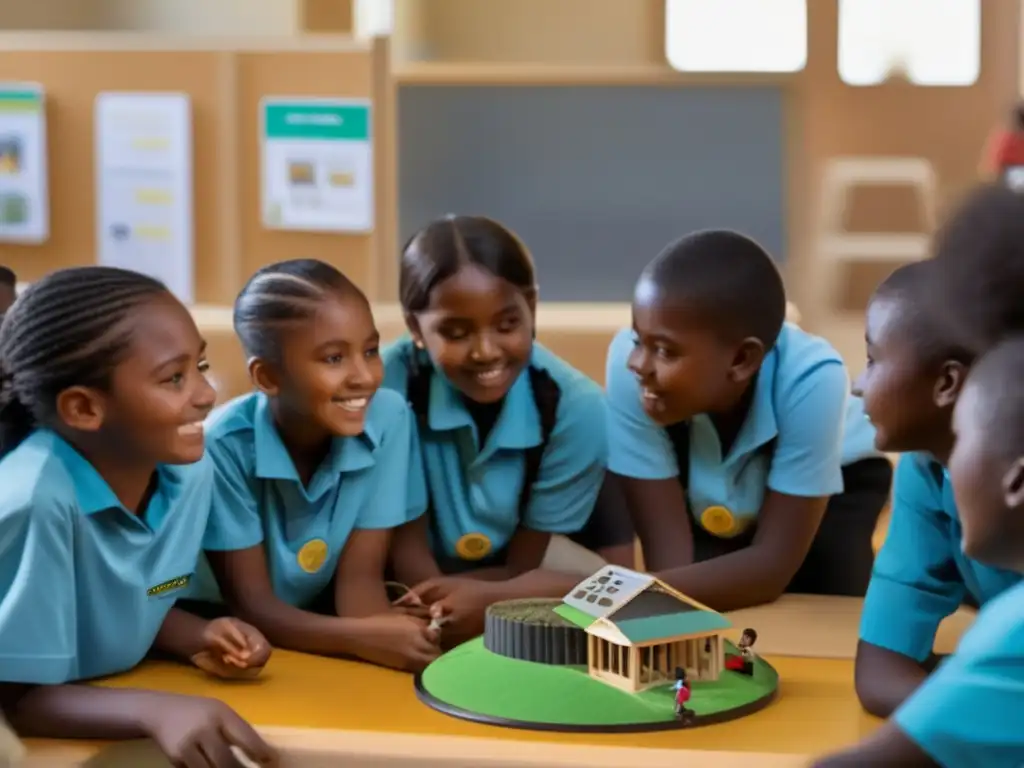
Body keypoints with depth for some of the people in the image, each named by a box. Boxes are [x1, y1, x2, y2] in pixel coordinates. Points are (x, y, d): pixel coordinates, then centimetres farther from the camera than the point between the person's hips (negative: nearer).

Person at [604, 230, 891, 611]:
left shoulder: (811, 379, -41)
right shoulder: (628, 360, -36)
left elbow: (772, 564, -38)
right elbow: (668, 553, -32)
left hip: (830, 489, -1)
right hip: (700, 501, 1)